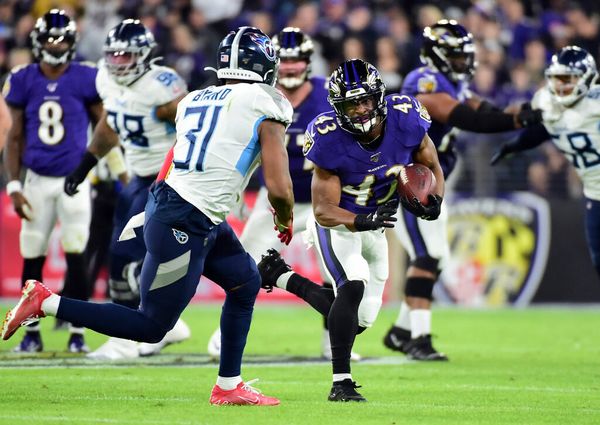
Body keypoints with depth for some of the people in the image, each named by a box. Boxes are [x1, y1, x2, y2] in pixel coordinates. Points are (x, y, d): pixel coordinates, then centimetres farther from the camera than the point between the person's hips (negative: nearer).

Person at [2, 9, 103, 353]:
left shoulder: (85, 80, -4)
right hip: (37, 181, 2)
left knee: (76, 257, -5)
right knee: (32, 258, 5)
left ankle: (77, 333, 3)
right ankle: (32, 332, 16)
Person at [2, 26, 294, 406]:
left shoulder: (195, 100, 12)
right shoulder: (266, 107, -9)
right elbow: (279, 188, -10)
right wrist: (285, 223, 10)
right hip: (182, 227, -8)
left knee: (246, 284, 22)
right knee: (151, 328, 3)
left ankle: (229, 387, 25)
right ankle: (46, 302, 0)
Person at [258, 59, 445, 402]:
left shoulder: (405, 121, -21)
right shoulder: (330, 140, -30)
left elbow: (433, 169, -3)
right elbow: (324, 211, -26)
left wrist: (433, 202, -25)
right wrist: (362, 221, -46)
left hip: (374, 226, 5)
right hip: (336, 224, -5)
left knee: (360, 319, 9)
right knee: (354, 285, -31)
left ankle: (281, 276, 27)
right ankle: (341, 382, -22)